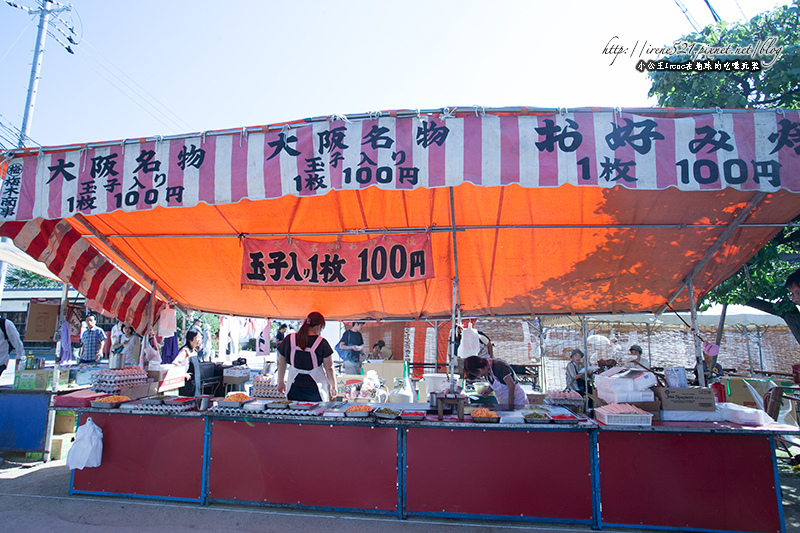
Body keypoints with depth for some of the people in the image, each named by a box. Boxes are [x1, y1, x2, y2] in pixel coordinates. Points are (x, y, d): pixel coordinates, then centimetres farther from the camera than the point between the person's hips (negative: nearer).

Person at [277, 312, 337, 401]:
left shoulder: (289, 339, -1)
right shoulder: (322, 343, -11)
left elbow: (281, 364, 9)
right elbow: (329, 368, -5)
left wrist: (280, 382, 22)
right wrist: (333, 386, 9)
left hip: (294, 388, 3)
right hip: (315, 389, -3)